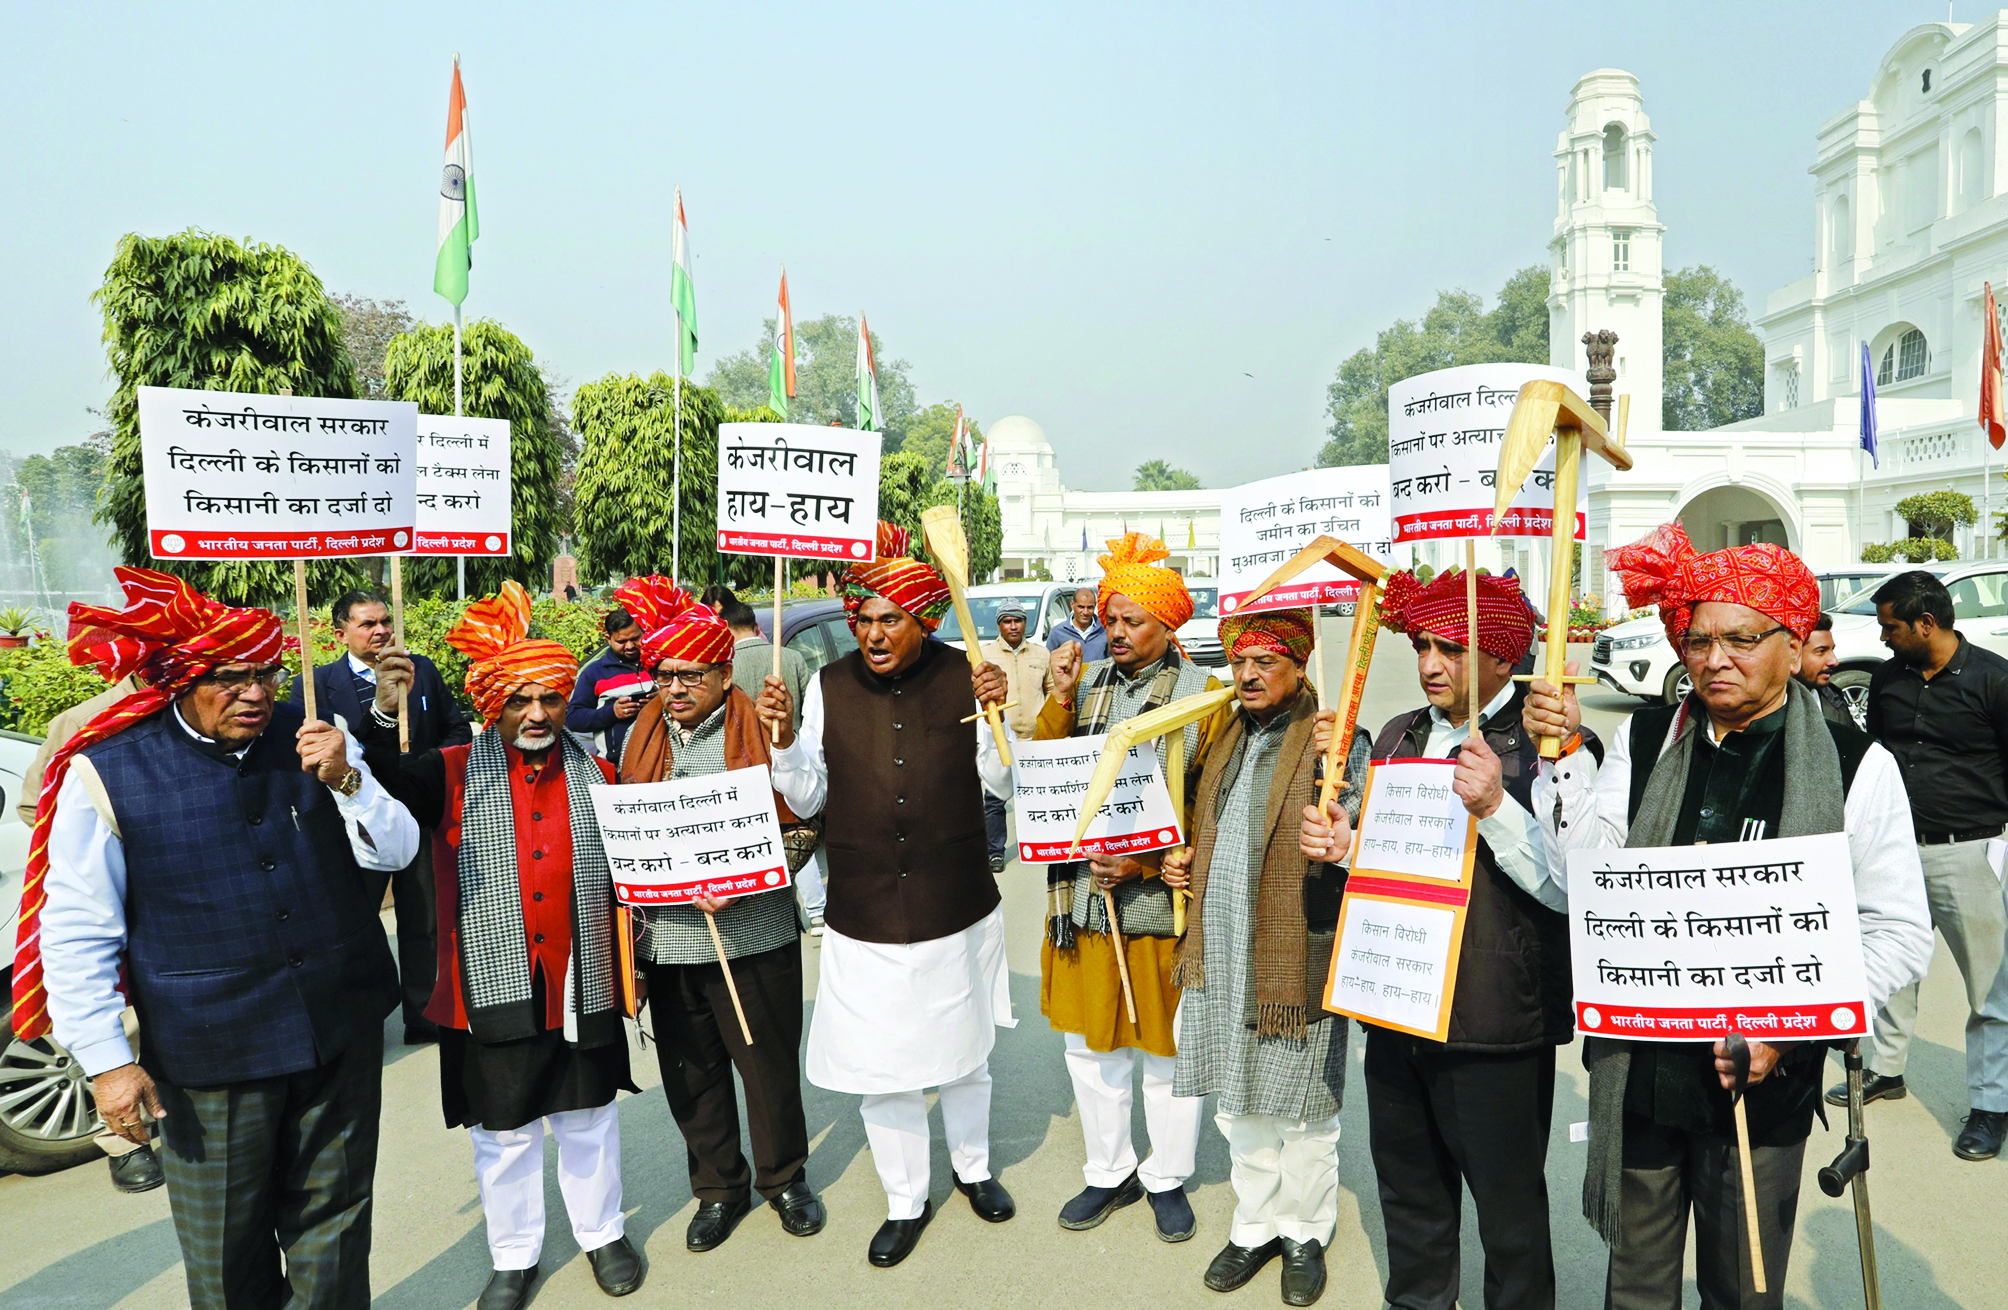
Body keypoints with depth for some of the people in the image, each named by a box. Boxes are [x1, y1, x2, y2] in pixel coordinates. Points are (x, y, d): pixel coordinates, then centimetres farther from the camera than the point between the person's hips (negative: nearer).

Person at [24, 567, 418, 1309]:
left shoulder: (312, 738, -1)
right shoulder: (106, 773, -10)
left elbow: (396, 852, 1)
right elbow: (76, 932, -5)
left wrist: (345, 780, -17)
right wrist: (106, 1061, -6)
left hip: (342, 1029, 3)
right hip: (210, 1052, -3)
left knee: (333, 1222, 19)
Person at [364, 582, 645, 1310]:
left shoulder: (595, 777, 1)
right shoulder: (455, 775, -5)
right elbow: (388, 783, -24)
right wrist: (385, 712, -39)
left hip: (580, 988, 2)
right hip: (494, 990, -1)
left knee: (588, 1119, 17)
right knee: (502, 1130, 14)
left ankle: (602, 1232, 38)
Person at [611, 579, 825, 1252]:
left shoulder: (763, 735, -7)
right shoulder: (641, 736, 8)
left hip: (754, 937, -4)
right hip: (668, 939, 4)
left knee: (770, 1065, 9)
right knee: (691, 1073, 14)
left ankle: (785, 1178, 33)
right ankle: (718, 1187, 35)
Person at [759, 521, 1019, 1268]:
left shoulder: (963, 679, -8)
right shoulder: (829, 686, -6)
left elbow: (1004, 784, -4)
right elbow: (807, 800, 1)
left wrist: (997, 717, -19)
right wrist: (783, 741, -16)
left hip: (957, 908, 0)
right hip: (864, 917, 0)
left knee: (963, 1054, 20)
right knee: (880, 1067, 10)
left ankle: (973, 1167, 47)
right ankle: (905, 1201, 34)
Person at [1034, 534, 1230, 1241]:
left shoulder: (1203, 695, -6)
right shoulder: (1086, 684, 6)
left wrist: (1144, 862, -18)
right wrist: (1062, 699, -11)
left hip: (1162, 901, -4)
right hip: (1082, 898, 4)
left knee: (1168, 1051, 11)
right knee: (1090, 1046, 16)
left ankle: (1167, 1179, 33)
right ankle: (1109, 1174, 35)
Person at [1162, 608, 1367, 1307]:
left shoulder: (1338, 742, -10)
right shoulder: (1227, 737, 12)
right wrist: (1185, 858, 8)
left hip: (1295, 955, -6)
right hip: (1222, 954, 6)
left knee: (1302, 1112, 10)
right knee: (1238, 1104, 19)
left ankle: (1306, 1234, 32)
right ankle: (1257, 1225, 38)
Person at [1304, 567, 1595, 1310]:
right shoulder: (1398, 737, 9)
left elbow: (1573, 889, -20)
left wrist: (1496, 809, -30)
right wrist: (1342, 847, 0)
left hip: (1496, 1027, -6)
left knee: (1509, 1212, 11)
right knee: (1409, 1197, 23)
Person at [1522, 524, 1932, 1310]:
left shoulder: (1855, 766, -6)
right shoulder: (1641, 742, 1)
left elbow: (1900, 935, -4)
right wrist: (1564, 758, -14)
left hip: (1762, 1079, -2)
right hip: (1636, 1069, 2)